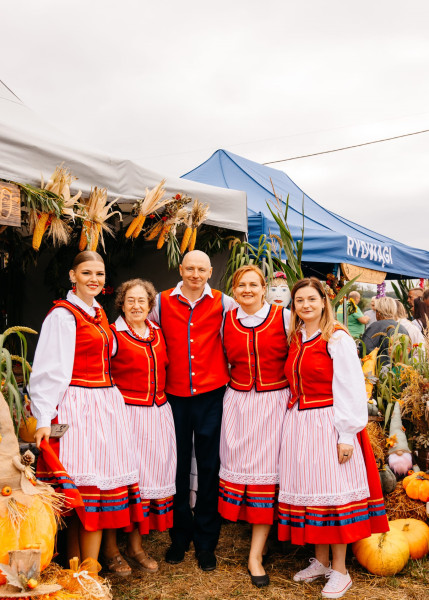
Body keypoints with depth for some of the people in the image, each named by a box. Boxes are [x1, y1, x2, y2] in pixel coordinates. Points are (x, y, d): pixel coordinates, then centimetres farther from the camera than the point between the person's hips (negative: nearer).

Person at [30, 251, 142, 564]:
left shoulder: (98, 313, 16)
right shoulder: (63, 315, -8)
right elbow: (49, 370, -12)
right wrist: (44, 418, -17)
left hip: (105, 405, 8)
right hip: (77, 406, -8)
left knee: (102, 480, 7)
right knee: (84, 483, -6)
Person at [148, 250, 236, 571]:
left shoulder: (223, 303, 3)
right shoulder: (162, 302, 6)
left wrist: (231, 376, 7)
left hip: (211, 395, -1)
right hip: (174, 395, 1)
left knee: (209, 467, 5)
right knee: (178, 465, 8)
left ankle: (206, 541, 19)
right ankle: (180, 535, 25)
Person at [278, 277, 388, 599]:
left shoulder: (337, 338, -8)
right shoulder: (295, 338, 10)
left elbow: (350, 390, -12)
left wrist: (346, 435, -15)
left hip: (328, 424, -6)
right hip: (298, 424, 6)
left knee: (333, 490, -1)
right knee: (309, 489, 10)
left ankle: (340, 571, 13)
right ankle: (320, 561, 26)